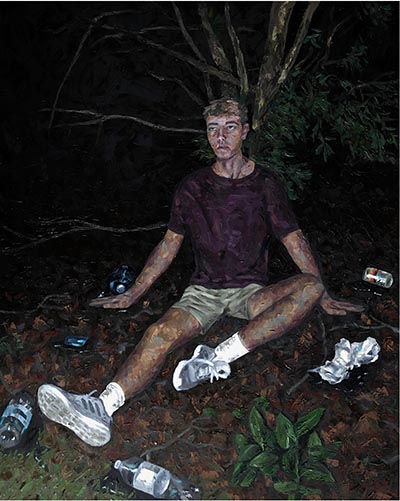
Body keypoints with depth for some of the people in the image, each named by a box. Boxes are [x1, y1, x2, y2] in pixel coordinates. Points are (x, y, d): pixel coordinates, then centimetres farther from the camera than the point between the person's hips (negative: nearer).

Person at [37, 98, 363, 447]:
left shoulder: (266, 184, 3)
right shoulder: (192, 187, 6)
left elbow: (295, 241, 6)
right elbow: (169, 245, 10)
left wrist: (325, 297, 4)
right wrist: (132, 295, 9)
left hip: (250, 291, 0)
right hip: (204, 291, 1)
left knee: (310, 287, -30)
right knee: (160, 333, -29)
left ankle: (221, 355, -38)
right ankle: (103, 407, -49)